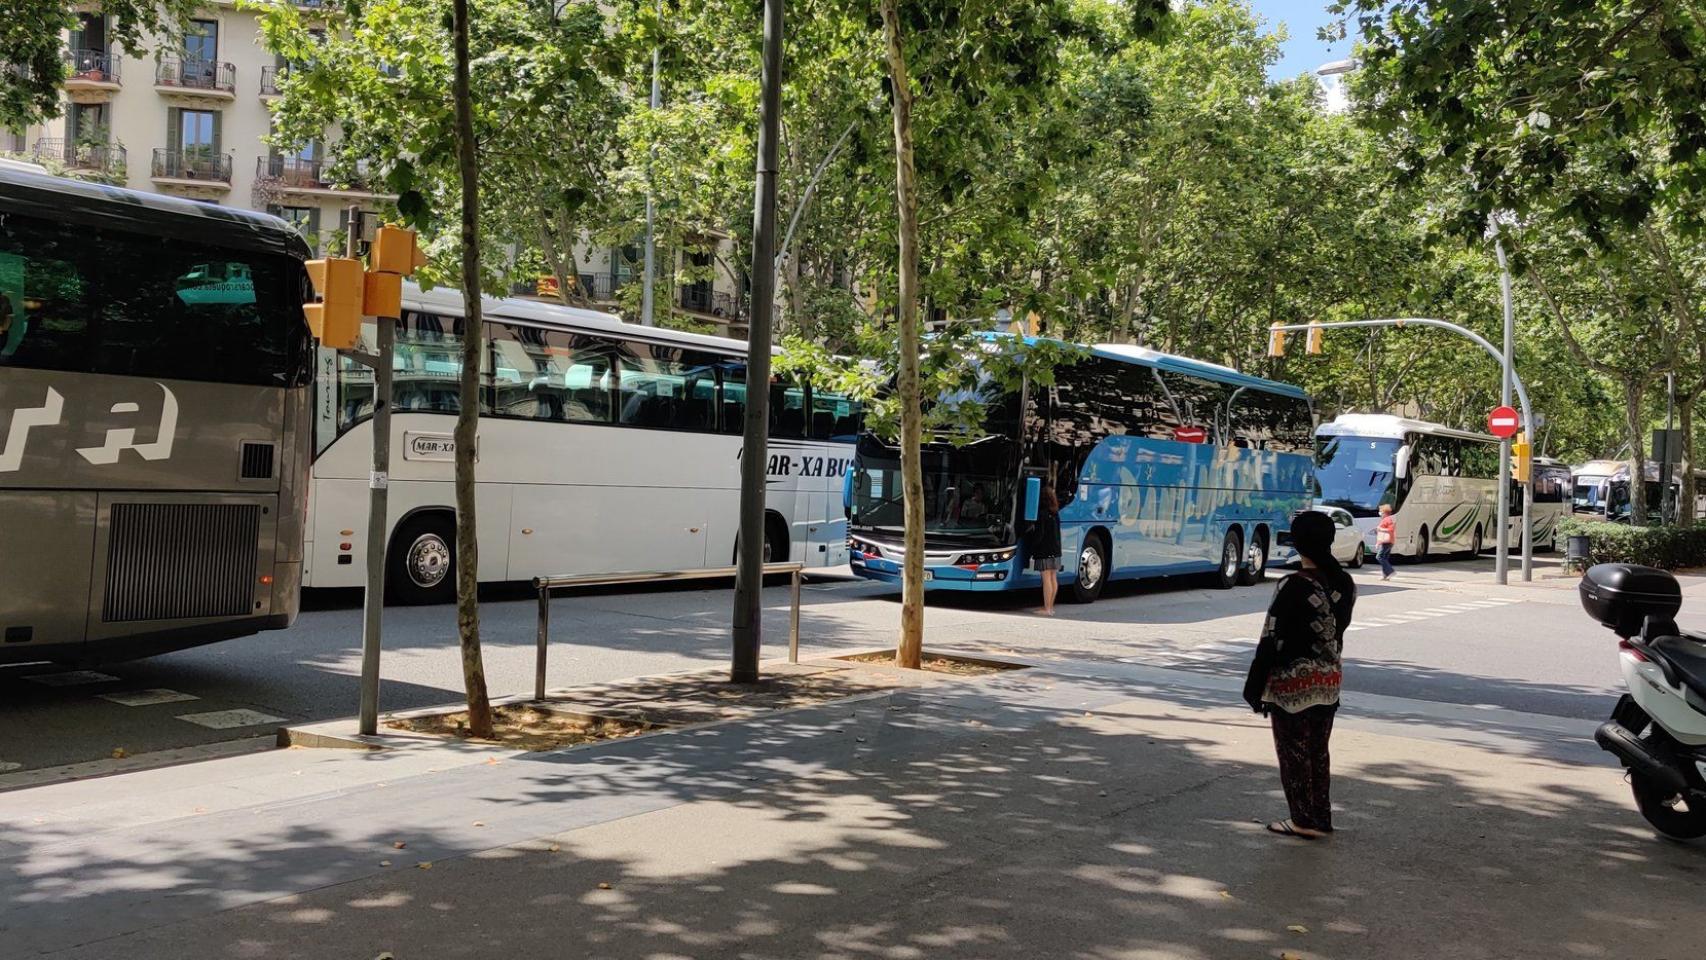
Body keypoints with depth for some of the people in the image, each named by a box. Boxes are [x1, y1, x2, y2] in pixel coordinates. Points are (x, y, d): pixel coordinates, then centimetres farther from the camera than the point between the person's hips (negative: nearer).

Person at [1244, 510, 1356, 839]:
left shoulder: (1294, 587, -20)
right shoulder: (1345, 584, 0)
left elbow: (1272, 641, -17)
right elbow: (1338, 631, 8)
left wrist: (1255, 688, -10)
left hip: (1292, 685, -7)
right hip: (1329, 683, 7)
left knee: (1293, 753, 7)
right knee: (1318, 751, 17)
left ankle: (1305, 820, 14)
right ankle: (1321, 818, 25)